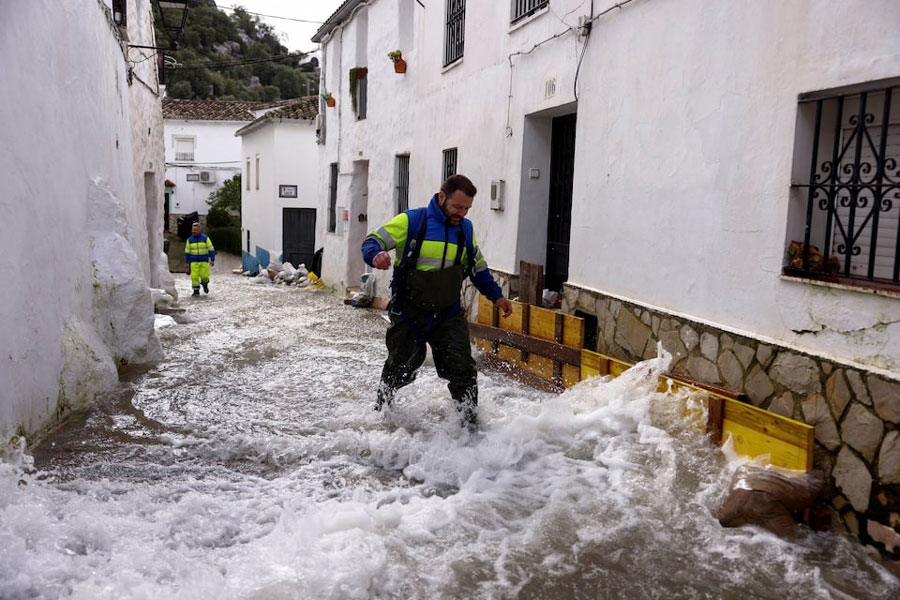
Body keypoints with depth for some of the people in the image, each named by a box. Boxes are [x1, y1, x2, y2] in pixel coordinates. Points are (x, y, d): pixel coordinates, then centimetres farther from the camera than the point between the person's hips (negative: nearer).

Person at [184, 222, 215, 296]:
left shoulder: (205, 238, -1)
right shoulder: (190, 240, 5)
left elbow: (211, 250, 0)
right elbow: (187, 252, 11)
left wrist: (212, 260, -7)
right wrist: (186, 263, 9)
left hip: (204, 261, -1)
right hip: (194, 262, 2)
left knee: (204, 275, -7)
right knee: (194, 276, -7)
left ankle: (205, 283, 26)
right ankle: (196, 291, 3)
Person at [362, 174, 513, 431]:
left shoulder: (466, 229, 6)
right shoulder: (411, 221, -10)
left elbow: (478, 267, 20)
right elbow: (372, 241, -9)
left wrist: (496, 296, 16)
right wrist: (376, 255, -32)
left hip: (449, 315, 3)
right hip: (409, 313, -3)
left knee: (462, 369, -7)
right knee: (400, 369, 12)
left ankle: (470, 421, 7)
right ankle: (381, 406, 42)